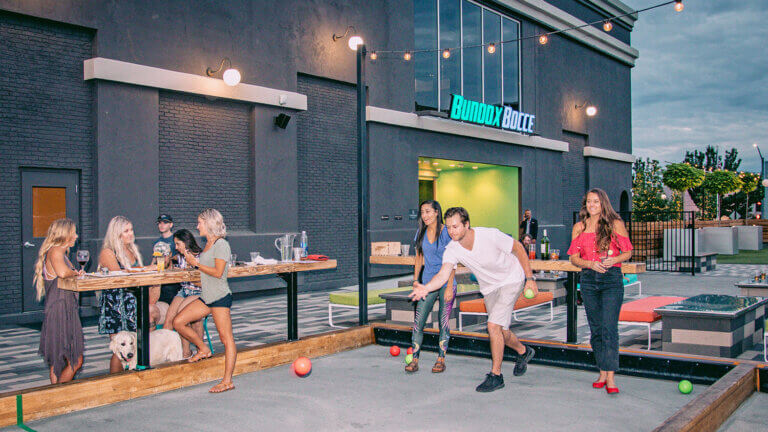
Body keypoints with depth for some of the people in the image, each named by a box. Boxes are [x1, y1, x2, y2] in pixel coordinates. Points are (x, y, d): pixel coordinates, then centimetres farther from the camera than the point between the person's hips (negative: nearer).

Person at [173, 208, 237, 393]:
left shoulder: (221, 244, -11)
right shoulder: (208, 244, 16)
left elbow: (218, 272, -18)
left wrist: (196, 263, -12)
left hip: (220, 297, -9)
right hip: (206, 296, 9)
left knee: (226, 338, -7)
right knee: (178, 322, 4)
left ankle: (227, 381, -7)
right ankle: (203, 349, 21)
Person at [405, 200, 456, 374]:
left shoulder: (446, 233, -7)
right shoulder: (421, 233, 7)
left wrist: (449, 287, -13)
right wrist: (415, 280, 10)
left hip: (446, 283, -4)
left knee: (444, 322, 2)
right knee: (418, 321, -4)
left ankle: (441, 359, 13)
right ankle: (414, 359, 2)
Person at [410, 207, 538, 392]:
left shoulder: (490, 235, -30)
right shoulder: (452, 249, -20)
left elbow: (518, 248, -15)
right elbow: (443, 274, -34)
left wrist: (530, 278, -14)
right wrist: (425, 288, -54)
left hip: (511, 280, -5)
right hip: (489, 288, 5)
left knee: (494, 325, -19)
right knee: (501, 332, 16)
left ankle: (496, 375, -4)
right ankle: (523, 352, 48)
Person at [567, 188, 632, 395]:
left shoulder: (615, 224, 2)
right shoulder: (579, 227, 10)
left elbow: (628, 252, 7)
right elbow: (573, 257, 9)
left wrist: (613, 259, -14)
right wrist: (590, 263, -10)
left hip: (612, 279, -3)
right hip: (588, 279, 3)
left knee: (609, 328, -10)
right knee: (595, 329, 7)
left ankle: (610, 377, -9)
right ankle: (602, 372, 17)